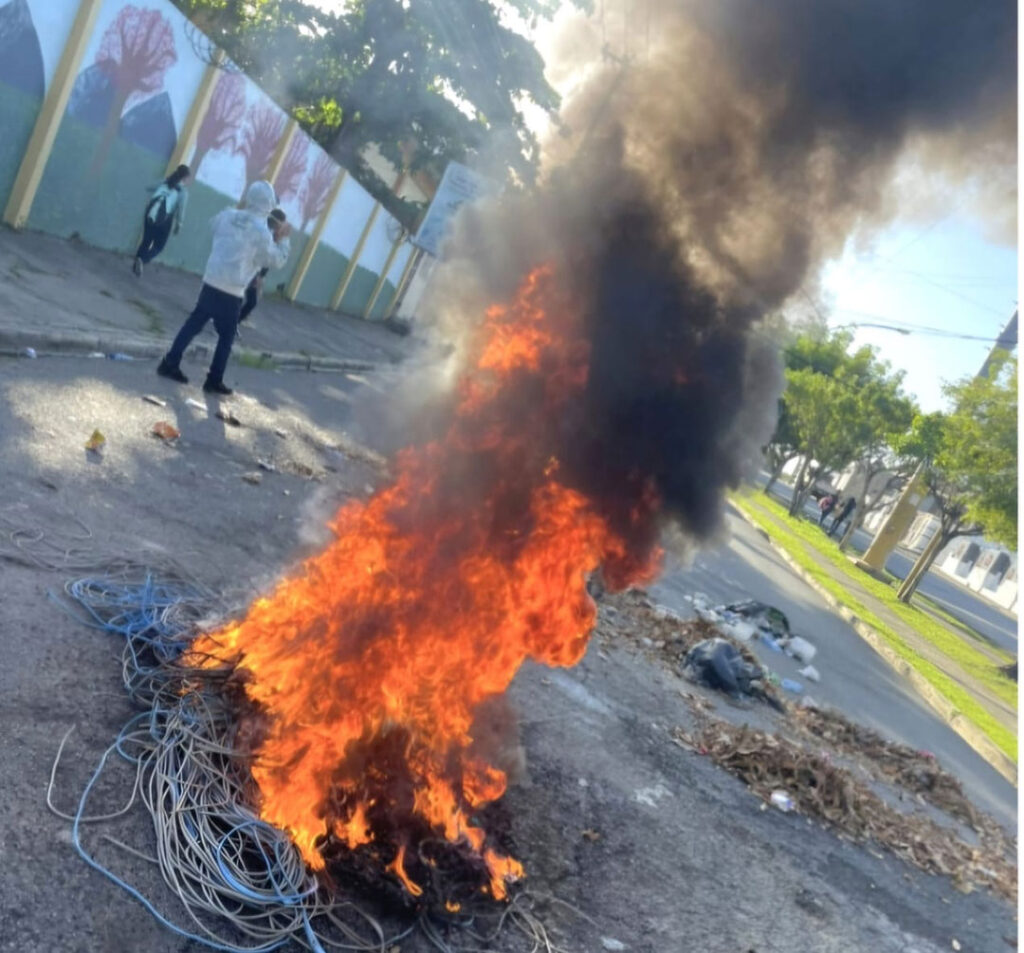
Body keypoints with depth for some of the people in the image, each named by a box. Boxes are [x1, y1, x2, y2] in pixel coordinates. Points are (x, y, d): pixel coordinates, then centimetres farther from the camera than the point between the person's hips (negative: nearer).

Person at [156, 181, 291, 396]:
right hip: (232, 291, -5)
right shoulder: (261, 231, -13)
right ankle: (214, 381, 14)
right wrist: (283, 238, 7)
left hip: (211, 282, 5)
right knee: (226, 337, 9)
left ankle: (170, 364, 17)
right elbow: (276, 261, -4)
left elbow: (214, 223, 27)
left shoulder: (227, 215, 3)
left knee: (193, 324, 15)